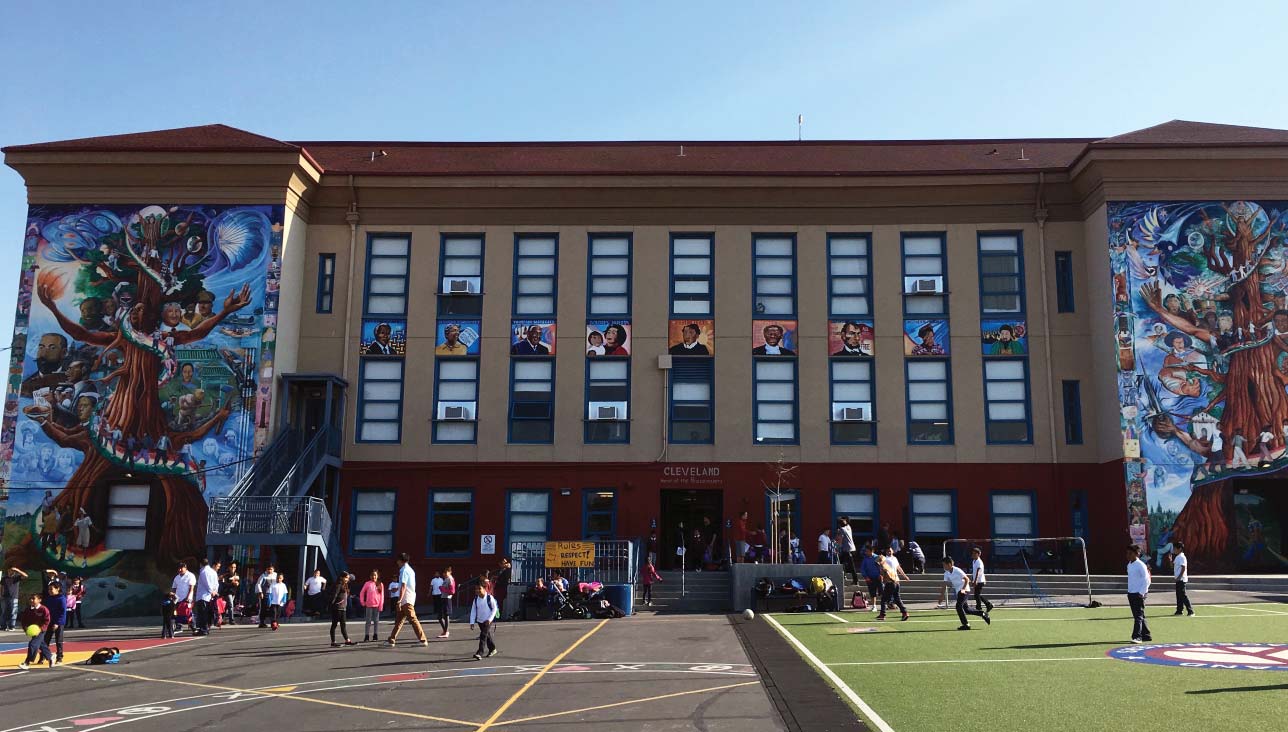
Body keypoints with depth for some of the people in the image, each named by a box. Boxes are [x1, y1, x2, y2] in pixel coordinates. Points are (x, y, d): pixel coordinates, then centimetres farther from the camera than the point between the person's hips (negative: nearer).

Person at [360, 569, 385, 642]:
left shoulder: (380, 585, 4)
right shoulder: (368, 584, 2)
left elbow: (382, 596, 3)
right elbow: (362, 593, 8)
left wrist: (381, 606, -3)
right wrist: (362, 602, 0)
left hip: (377, 605, 1)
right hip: (369, 605, -1)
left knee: (376, 621, 5)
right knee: (368, 621, 0)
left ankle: (375, 635, 11)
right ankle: (366, 636, 2)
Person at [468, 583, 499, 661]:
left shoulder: (490, 598, -12)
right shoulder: (476, 599, -1)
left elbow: (494, 609, -6)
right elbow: (473, 611, 2)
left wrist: (490, 619, -14)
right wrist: (472, 622, -3)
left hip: (488, 621, -5)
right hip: (479, 621, 5)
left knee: (483, 636, -14)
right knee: (487, 635, 16)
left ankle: (480, 653, -17)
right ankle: (492, 649, 33)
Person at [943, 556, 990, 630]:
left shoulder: (957, 571, -18)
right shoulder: (946, 573, 2)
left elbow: (967, 579, -14)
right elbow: (945, 585, 4)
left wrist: (963, 589, -26)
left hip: (964, 590, -8)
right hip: (958, 591, 8)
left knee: (959, 606, -18)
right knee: (966, 609, 9)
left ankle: (966, 625, -9)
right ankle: (983, 614, 26)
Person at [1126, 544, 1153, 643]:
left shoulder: (1141, 565, -11)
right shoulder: (1129, 565, 12)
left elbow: (1147, 580, -12)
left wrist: (1141, 593, -16)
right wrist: (1129, 592, 14)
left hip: (1139, 594, -8)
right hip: (1131, 594, 8)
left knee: (1138, 616, -10)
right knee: (1137, 616, 12)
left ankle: (1137, 637, -14)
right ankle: (1146, 635, 21)